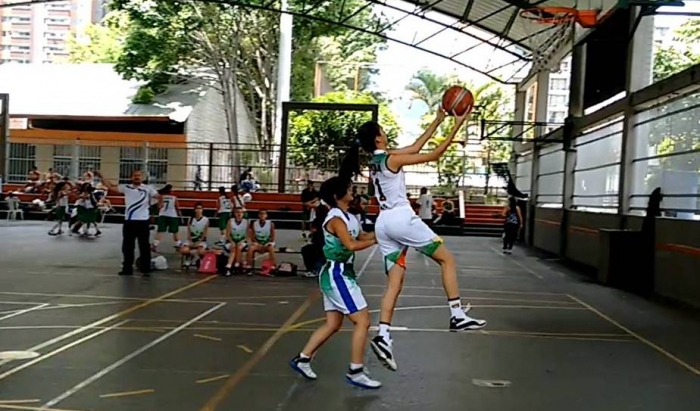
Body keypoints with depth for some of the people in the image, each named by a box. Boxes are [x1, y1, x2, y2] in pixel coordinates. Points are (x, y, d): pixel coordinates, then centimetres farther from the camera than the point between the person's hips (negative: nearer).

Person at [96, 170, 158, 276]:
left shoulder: (148, 189, -2)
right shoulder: (126, 188, 5)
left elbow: (159, 196, -8)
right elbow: (111, 187, 4)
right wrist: (101, 176, -5)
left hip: (142, 221, -3)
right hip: (129, 221, 3)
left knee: (144, 247, 2)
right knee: (127, 247, 10)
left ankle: (146, 269, 9)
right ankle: (127, 269, 21)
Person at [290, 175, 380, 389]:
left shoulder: (348, 217, 14)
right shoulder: (336, 218, -16)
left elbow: (362, 236, 14)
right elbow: (351, 245, -26)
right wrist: (376, 240, -16)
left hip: (341, 274, 10)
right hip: (337, 274, -10)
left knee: (333, 325, 14)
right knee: (362, 321, -7)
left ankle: (302, 359, 23)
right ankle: (355, 372, 1)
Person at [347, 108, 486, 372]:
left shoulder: (376, 160, 16)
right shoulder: (391, 159, -8)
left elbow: (414, 148, 23)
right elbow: (434, 155, -8)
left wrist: (437, 121, 23)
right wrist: (457, 126, -5)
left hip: (383, 223, 8)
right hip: (401, 218, -8)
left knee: (395, 283, 5)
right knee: (447, 259, 5)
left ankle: (383, 336, -6)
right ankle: (457, 316, 1)